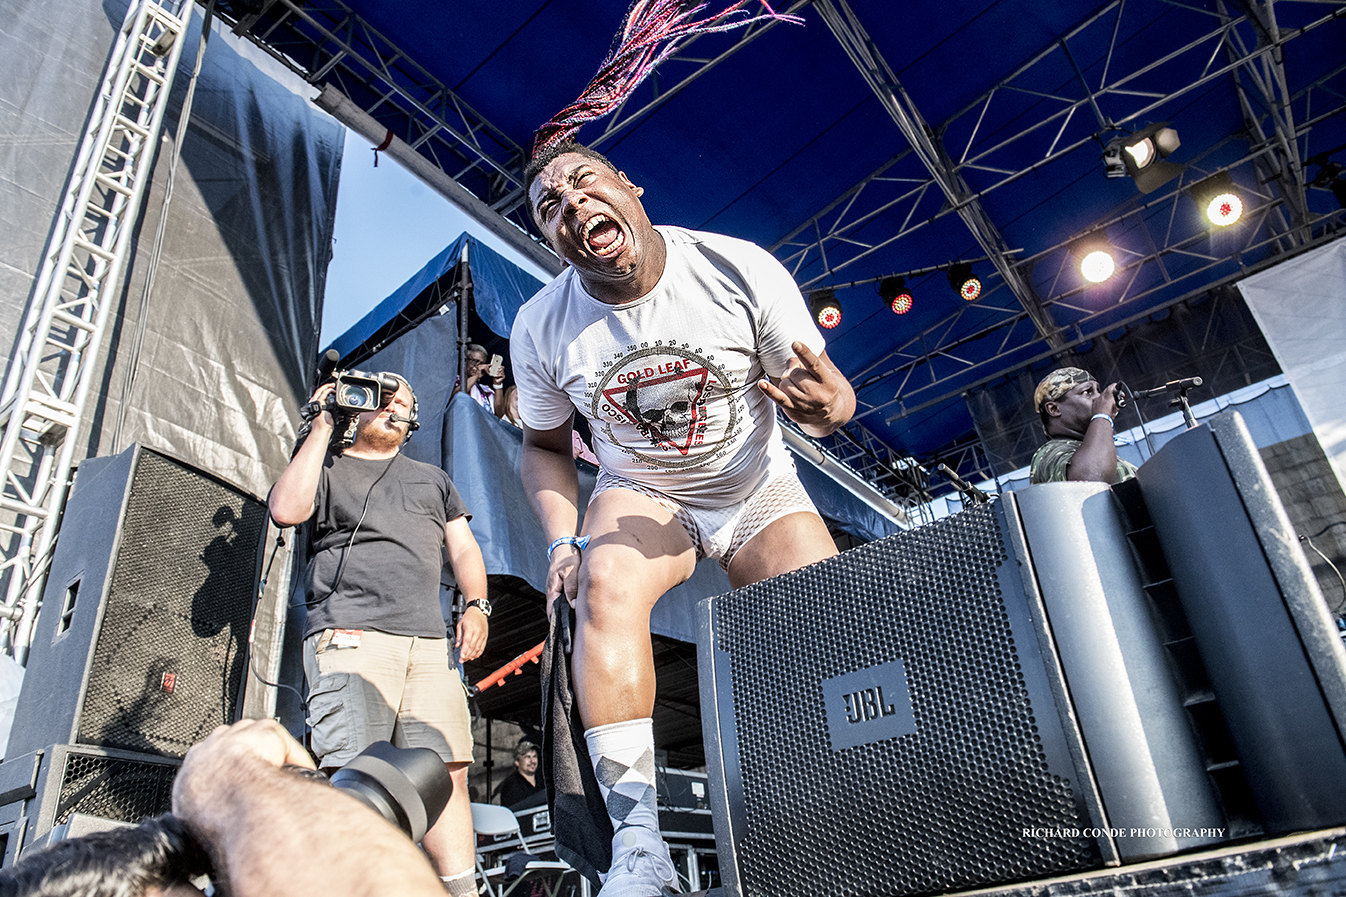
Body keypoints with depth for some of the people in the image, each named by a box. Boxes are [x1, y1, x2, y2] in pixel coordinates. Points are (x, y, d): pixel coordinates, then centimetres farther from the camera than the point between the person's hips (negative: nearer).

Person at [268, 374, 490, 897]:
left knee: (447, 772, -7)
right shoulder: (328, 469, 19)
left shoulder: (433, 479, 31)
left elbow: (463, 548, 25)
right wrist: (322, 427, 4)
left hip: (430, 643, 4)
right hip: (351, 636, -3)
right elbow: (287, 510, -3)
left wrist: (476, 605, 5)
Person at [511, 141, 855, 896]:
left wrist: (828, 404, -34)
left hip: (758, 488, 0)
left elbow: (828, 391, -8)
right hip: (640, 493, 1)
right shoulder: (542, 329, -11)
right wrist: (564, 538, -13)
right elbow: (545, 446, 5)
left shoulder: (742, 270, -17)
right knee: (604, 583, -31)